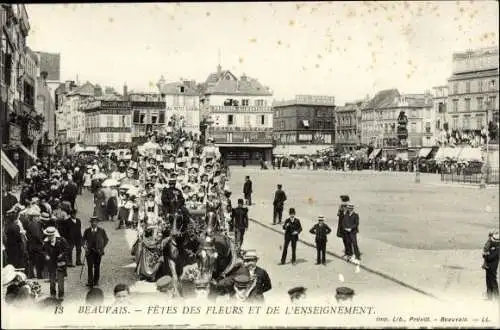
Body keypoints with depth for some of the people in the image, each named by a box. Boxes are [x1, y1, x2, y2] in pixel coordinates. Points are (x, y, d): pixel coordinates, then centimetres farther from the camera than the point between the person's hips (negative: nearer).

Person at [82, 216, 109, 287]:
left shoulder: (101, 231, 0)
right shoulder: (87, 231, 3)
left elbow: (106, 239, 9)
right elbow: (83, 239, 11)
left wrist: (102, 247, 0)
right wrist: (84, 245, -7)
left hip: (98, 252, 0)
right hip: (89, 251, 0)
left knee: (97, 267, 6)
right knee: (90, 267, -6)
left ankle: (96, 281, 18)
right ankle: (90, 282, -4)